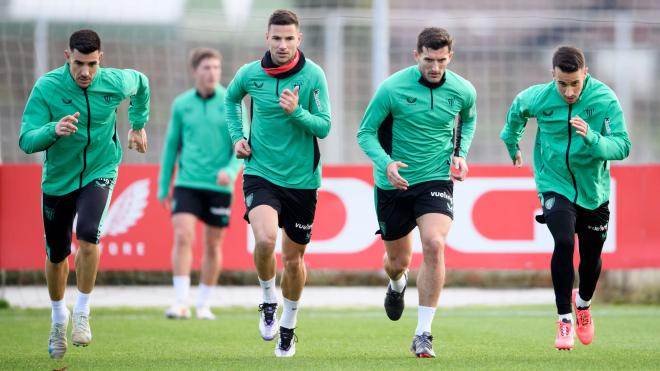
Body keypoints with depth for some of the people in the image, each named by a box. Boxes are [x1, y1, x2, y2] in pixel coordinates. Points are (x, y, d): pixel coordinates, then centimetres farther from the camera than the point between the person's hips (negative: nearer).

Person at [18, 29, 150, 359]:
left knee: (87, 237, -25)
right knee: (56, 256, 10)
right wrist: (53, 130, -42)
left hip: (99, 172, -1)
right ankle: (58, 318, 38)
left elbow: (141, 83, 12)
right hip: (58, 179, 1)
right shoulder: (46, 88, -19)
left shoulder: (115, 83, -14)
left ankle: (82, 313, -7)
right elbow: (27, 141, -23)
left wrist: (138, 125, 18)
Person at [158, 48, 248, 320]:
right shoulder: (181, 104, 4)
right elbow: (171, 145, 12)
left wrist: (230, 170, -22)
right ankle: (181, 303, -16)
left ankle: (204, 305, 20)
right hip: (187, 184, 0)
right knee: (182, 237, -15)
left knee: (213, 245, 7)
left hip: (219, 186, 0)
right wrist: (163, 186, 12)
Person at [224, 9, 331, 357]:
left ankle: (287, 327, 32)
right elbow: (231, 98, 20)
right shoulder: (250, 74, -3)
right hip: (260, 172, 0)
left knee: (293, 258, 10)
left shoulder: (313, 75, -9)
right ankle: (268, 300, 2)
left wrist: (296, 112, -27)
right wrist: (236, 136, 7)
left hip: (302, 180, 0)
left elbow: (324, 126, -9)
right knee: (265, 239, -26)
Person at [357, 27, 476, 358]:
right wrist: (385, 163, -24)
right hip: (394, 183, 0)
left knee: (434, 245, -23)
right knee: (398, 260, 11)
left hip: (436, 180, 0)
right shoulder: (392, 88, -14)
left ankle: (423, 335, -17)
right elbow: (366, 132, -6)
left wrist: (461, 153, 3)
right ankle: (397, 284, 54)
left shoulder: (463, 91, -5)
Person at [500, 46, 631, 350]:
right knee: (564, 243, -24)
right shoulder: (538, 98, -15)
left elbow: (622, 145, -22)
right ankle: (565, 320, -17)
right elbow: (517, 109, 10)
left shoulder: (605, 99, -18)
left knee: (591, 257, 12)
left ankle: (583, 303, 46)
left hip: (593, 189, 1)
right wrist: (511, 141, 22)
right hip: (555, 185, -1)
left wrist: (591, 138, -39)